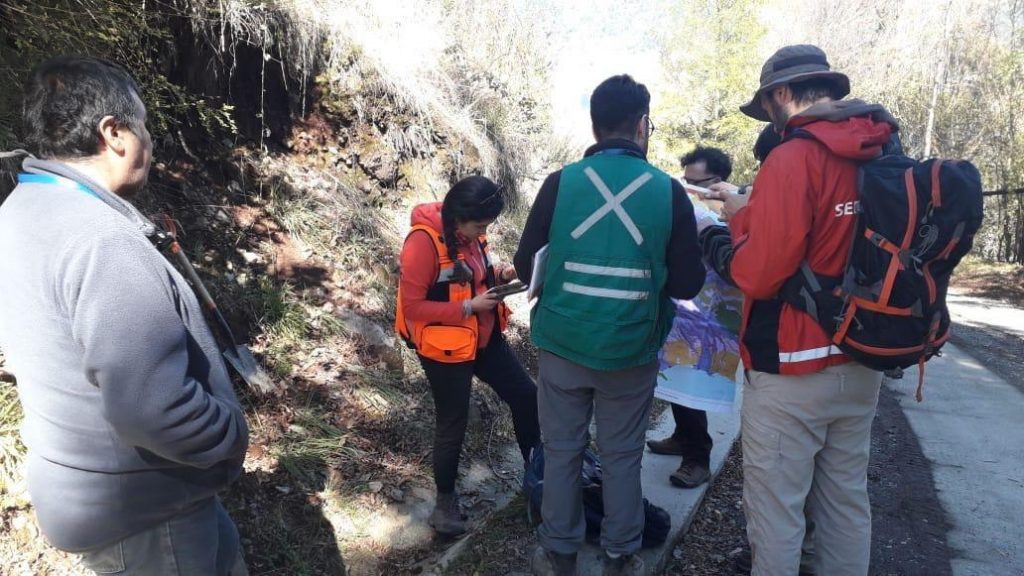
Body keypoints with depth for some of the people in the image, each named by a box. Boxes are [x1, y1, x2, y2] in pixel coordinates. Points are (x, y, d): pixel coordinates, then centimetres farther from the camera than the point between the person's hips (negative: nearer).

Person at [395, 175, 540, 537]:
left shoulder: (467, 234, 0)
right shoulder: (423, 242, -23)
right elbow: (412, 307, -22)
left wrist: (496, 275, -5)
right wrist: (469, 307, -24)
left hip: (484, 337, 8)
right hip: (445, 347, -7)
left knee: (526, 396, 12)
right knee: (453, 423, 7)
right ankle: (445, 500, 31)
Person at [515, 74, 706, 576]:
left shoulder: (561, 182, -6)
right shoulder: (669, 192, -5)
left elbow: (524, 264, 0)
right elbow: (687, 284, -3)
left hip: (563, 344, 0)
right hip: (630, 350, 0)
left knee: (562, 451, 13)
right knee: (622, 455, 15)